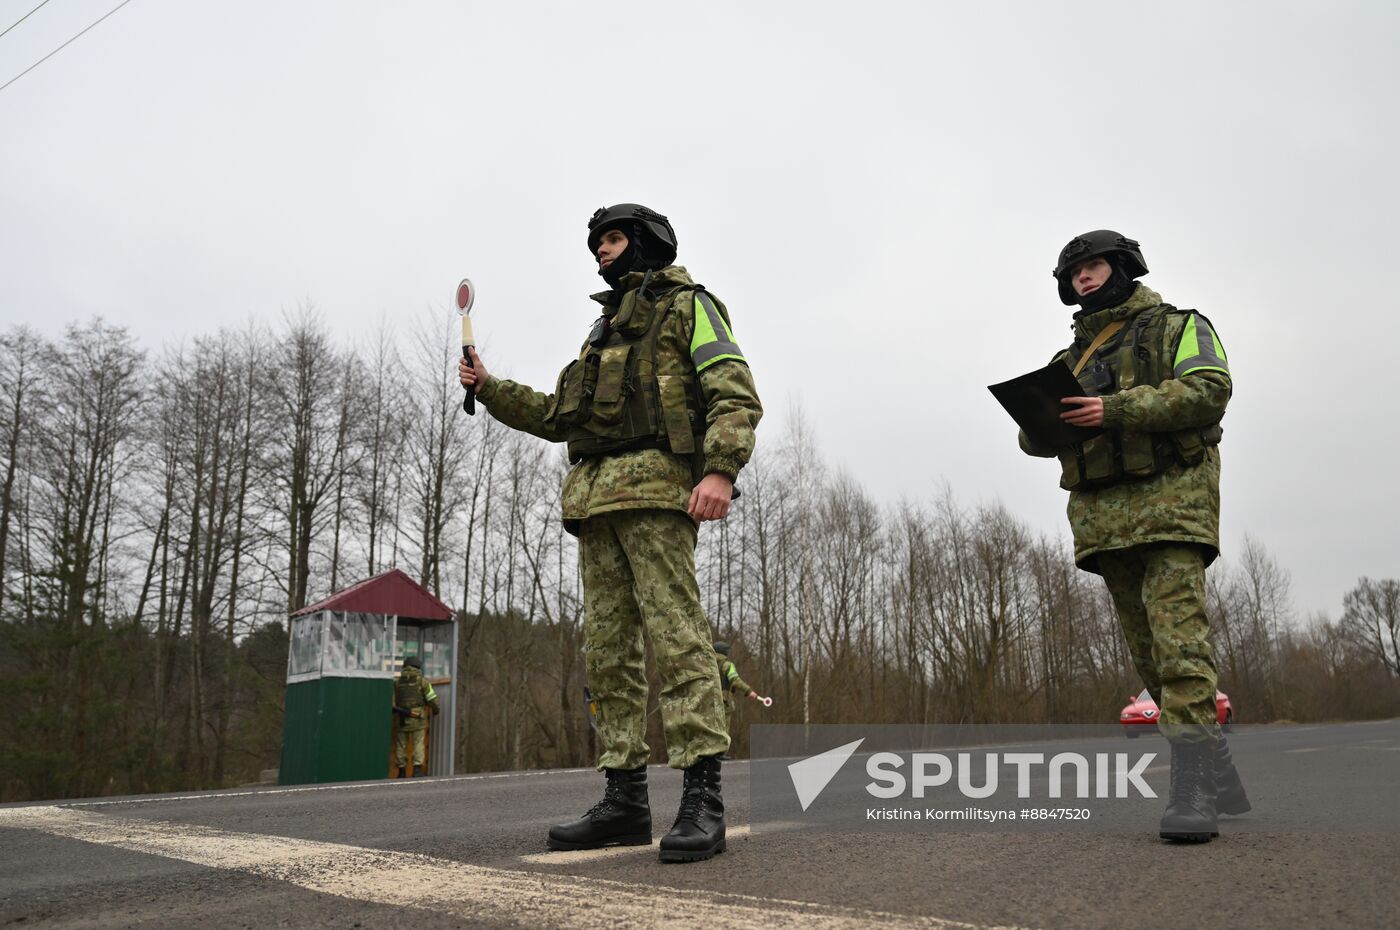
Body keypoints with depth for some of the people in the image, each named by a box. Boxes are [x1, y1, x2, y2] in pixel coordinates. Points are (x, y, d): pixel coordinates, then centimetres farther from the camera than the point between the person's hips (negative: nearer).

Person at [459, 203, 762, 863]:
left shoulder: (687, 305, 9)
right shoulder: (603, 331, 32)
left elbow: (736, 393, -5)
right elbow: (556, 417, 31)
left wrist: (721, 468, -21)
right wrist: (489, 387, 20)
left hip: (655, 485, -8)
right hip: (595, 498, 8)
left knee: (675, 633, -15)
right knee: (607, 648, 2)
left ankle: (702, 800, -16)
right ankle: (625, 799, 6)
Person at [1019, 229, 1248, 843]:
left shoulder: (1178, 327, 10)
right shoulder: (1070, 358, 25)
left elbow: (1209, 390, -8)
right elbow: (1036, 438, 18)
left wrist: (1117, 410, -19)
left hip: (1172, 499, -6)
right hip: (1104, 514, 6)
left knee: (1178, 636, -18)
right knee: (1148, 651, 4)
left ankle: (1192, 786, -20)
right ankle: (1218, 770, 14)